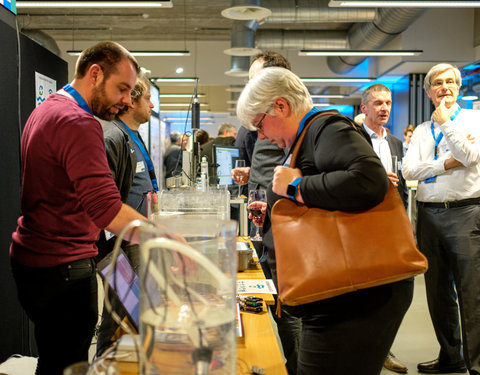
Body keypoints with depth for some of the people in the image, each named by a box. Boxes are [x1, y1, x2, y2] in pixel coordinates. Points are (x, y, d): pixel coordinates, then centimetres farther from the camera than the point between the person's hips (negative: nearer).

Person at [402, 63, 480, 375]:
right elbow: (410, 170, 1)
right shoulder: (421, 131, 15)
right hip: (429, 214, 5)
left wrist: (445, 122, -9)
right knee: (438, 293, 11)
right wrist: (446, 163, -10)